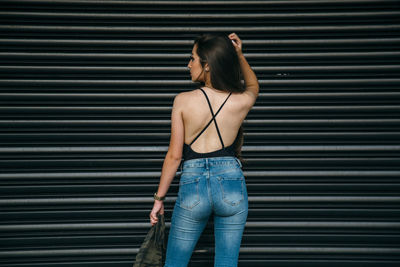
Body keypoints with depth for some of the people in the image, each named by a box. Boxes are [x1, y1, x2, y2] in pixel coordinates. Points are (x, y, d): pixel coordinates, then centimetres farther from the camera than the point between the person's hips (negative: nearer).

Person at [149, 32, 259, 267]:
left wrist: (159, 197, 7)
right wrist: (239, 55, 13)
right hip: (232, 185, 1)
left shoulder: (183, 101, -8)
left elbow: (174, 155, -4)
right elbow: (253, 86, 24)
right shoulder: (242, 101, -4)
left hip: (192, 185, -1)